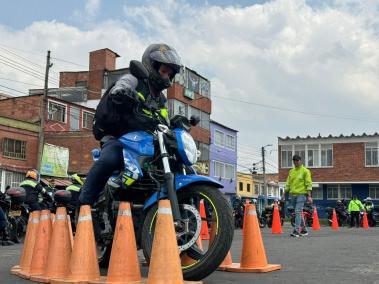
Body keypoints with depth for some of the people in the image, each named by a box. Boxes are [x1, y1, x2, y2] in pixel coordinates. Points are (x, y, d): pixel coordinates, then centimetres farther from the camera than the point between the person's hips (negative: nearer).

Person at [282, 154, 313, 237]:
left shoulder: (305, 171, -1)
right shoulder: (291, 171, 15)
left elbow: (308, 184, -7)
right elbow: (288, 183, 17)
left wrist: (309, 196, -15)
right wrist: (284, 194, 10)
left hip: (301, 194, -6)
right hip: (293, 195, 6)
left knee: (298, 212, -15)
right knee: (298, 213, 12)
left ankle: (296, 231, -18)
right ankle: (304, 230, 23)